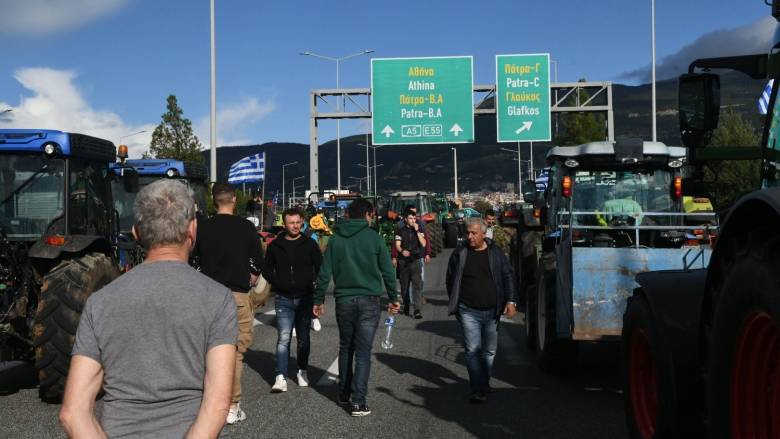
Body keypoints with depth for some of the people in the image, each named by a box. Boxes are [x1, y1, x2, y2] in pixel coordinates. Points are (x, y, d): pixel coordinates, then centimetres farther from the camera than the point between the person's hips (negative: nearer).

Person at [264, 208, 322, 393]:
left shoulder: (310, 244, 3)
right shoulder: (275, 245, 4)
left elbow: (320, 268, 7)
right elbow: (267, 270, 13)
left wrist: (310, 284, -5)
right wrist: (278, 284, -1)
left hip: (305, 298, 1)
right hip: (284, 299, -1)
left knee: (303, 338, 11)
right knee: (284, 338, -10)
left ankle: (302, 371, 26)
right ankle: (281, 377, -12)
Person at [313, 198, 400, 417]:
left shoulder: (336, 239, 3)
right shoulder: (374, 238, -4)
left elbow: (324, 272, 3)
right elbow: (388, 271, -1)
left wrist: (319, 300, 11)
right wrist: (393, 298, 10)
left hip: (343, 300, 3)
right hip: (368, 300, -3)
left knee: (345, 348, 19)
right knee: (363, 351, -2)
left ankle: (344, 393, 27)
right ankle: (358, 401, -8)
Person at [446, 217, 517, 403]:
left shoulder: (495, 253, 4)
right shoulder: (460, 254, 2)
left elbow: (508, 276, 7)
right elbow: (450, 280, 10)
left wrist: (510, 301, -2)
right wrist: (455, 304, 8)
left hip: (492, 311, 2)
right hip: (468, 312, -2)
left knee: (489, 351, 11)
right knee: (473, 351, -8)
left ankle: (484, 383, 29)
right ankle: (479, 390, -5)